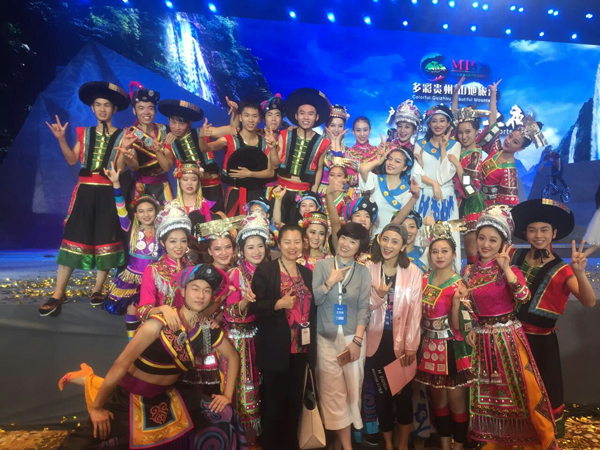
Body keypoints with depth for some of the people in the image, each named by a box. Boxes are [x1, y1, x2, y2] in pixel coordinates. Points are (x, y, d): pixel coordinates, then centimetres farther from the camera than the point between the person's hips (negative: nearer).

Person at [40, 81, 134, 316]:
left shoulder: (121, 136, 5)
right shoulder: (85, 133, 13)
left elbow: (119, 168, -5)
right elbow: (72, 160, 5)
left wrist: (124, 149, -21)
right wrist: (61, 140, -7)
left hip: (107, 193, -2)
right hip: (84, 191, 2)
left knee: (106, 240, 2)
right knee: (73, 239, -1)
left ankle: (97, 290, 16)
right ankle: (58, 294, 4)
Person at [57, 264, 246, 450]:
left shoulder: (207, 330, -9)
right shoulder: (159, 323, -24)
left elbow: (233, 357, 6)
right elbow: (121, 365, -22)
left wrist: (227, 395, -1)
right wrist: (97, 407, -18)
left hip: (167, 396, 5)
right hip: (129, 395, -5)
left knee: (223, 416, -4)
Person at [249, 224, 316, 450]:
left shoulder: (307, 273, 10)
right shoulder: (265, 269, -6)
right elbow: (254, 306, -12)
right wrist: (279, 304, -24)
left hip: (300, 348, 5)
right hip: (275, 349, -5)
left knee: (295, 401, 15)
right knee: (273, 401, 5)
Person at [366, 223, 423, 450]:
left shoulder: (412, 271, -8)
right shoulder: (369, 270, -2)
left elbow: (415, 311, -7)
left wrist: (410, 346, -9)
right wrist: (379, 296, -23)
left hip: (401, 341, -2)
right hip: (377, 340, 2)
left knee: (403, 393, 8)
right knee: (382, 393, 12)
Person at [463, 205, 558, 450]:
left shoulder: (510, 270, -8)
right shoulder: (469, 272, 2)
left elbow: (524, 297, -25)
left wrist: (506, 269, -27)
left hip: (508, 338, -4)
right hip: (482, 340, 4)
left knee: (521, 391, 2)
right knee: (489, 395, 16)